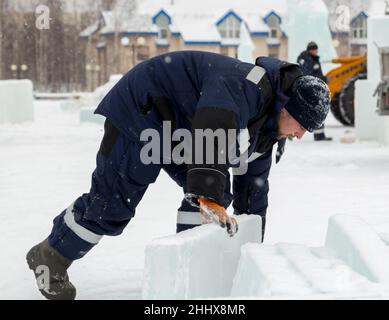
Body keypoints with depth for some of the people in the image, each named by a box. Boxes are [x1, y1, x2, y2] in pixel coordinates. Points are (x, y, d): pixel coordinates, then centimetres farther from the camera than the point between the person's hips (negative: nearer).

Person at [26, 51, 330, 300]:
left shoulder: (267, 127, 3)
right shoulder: (244, 86, -30)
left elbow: (253, 180, 14)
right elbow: (211, 132, -47)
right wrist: (209, 199, -52)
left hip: (180, 128, 10)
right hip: (141, 110, -10)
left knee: (214, 192, -3)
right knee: (112, 201, -7)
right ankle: (51, 257, 12)